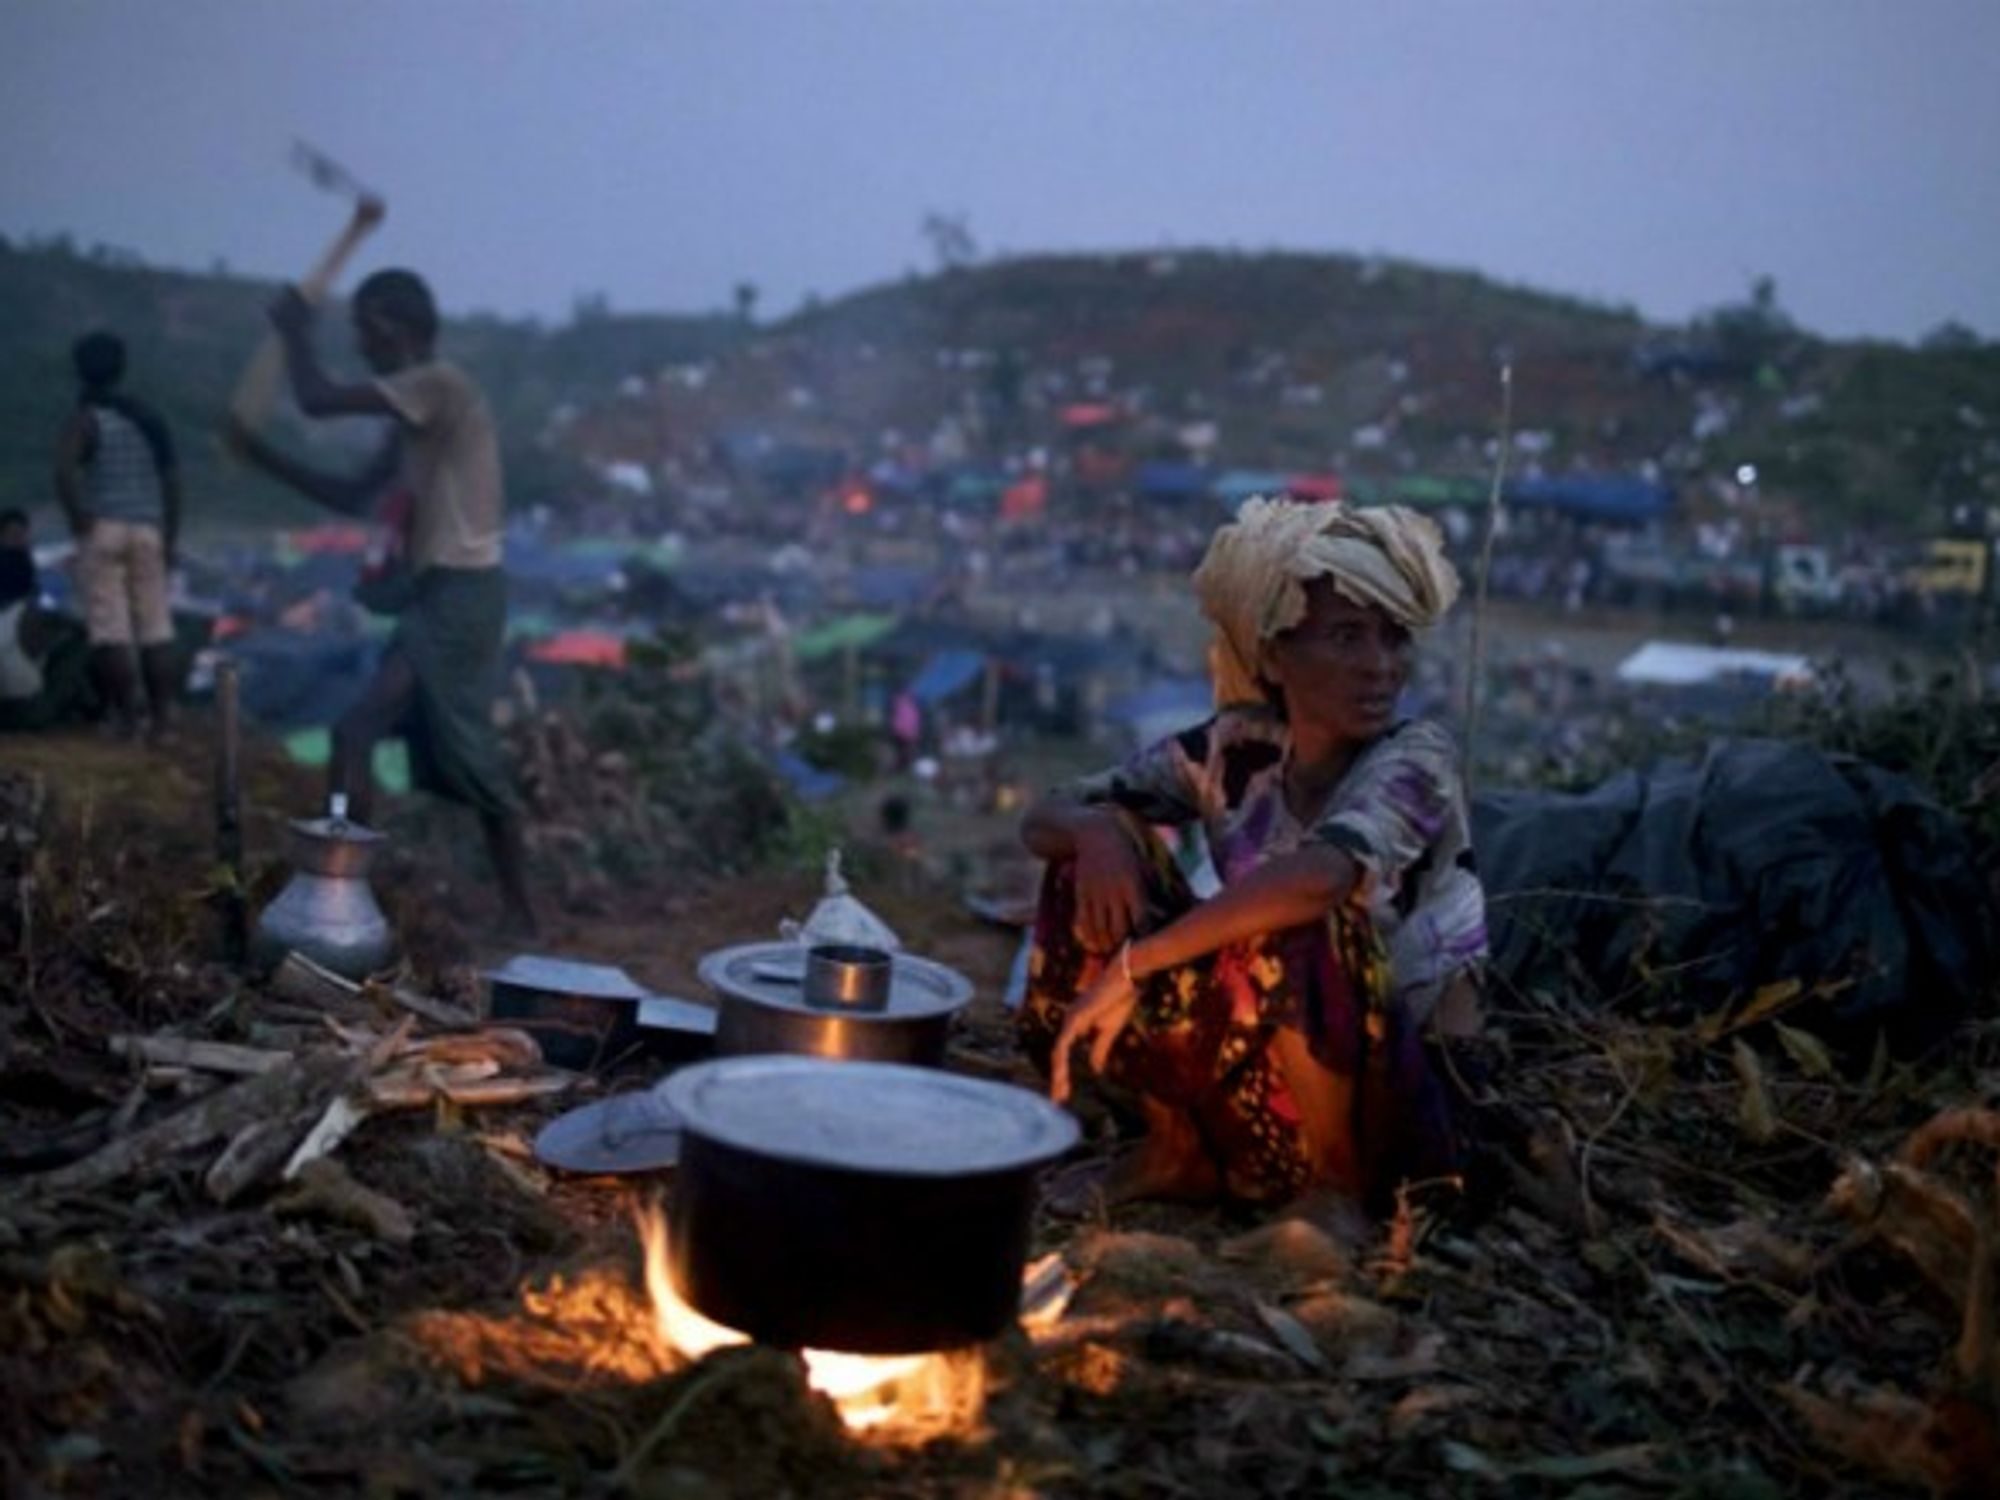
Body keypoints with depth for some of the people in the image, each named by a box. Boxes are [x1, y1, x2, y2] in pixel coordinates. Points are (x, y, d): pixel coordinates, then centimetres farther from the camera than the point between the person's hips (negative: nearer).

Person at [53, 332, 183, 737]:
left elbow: (64, 470, -24)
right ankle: (163, 716, 0)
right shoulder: (148, 419, 12)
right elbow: (172, 482, 9)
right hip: (146, 533, 4)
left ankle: (127, 717, -9)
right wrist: (169, 540, 12)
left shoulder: (82, 420, -5)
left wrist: (77, 521, -13)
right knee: (154, 628, 5)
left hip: (102, 533, -4)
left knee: (111, 630, -4)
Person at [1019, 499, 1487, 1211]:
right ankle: (1180, 1149, 4)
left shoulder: (1416, 755, -17)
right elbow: (1044, 816, -2)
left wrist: (1133, 965, -36)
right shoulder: (1239, 746, -4)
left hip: (1394, 1110, -4)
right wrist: (1096, 831, -26)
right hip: (1257, 1109, 5)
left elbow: (1320, 874, -38)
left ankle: (1343, 1186, -9)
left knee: (1294, 919, -33)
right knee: (1099, 860, -10)